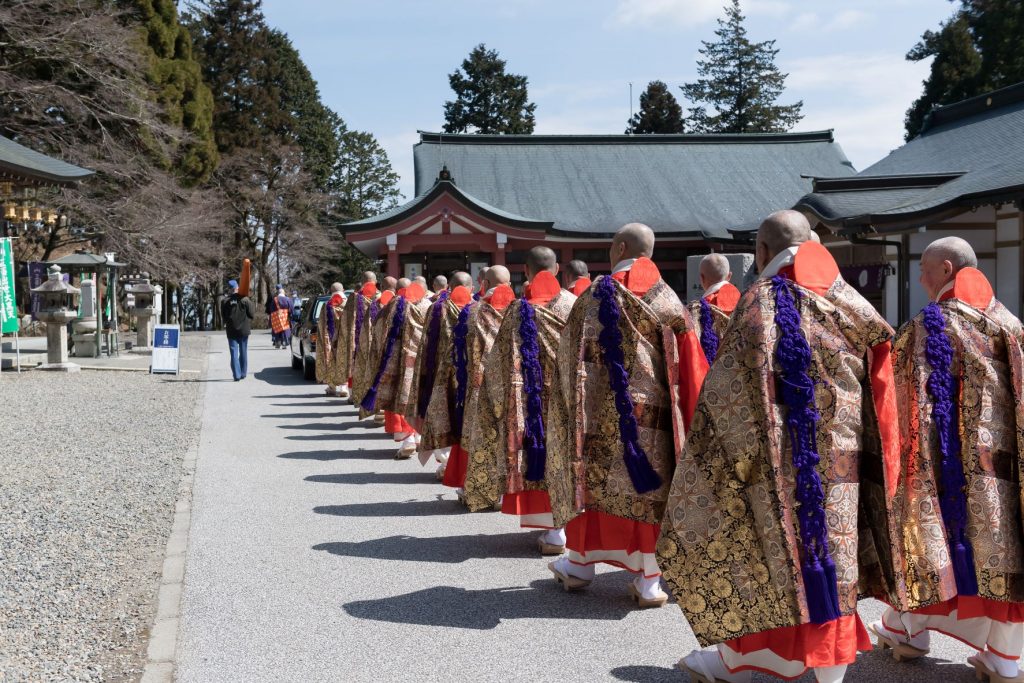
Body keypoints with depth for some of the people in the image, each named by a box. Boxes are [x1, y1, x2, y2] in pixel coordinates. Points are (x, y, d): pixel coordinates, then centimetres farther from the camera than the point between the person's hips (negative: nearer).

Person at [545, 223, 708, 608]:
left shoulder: (597, 295, -5)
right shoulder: (667, 299, 2)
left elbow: (573, 355, -5)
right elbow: (689, 365, 2)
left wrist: (576, 406, 5)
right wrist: (687, 413, 10)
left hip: (606, 410, -1)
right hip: (655, 413, 2)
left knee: (593, 478, 12)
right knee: (650, 488, 6)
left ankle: (579, 564, 24)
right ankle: (649, 579, 7)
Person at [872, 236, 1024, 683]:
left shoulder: (927, 326, -8)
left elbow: (907, 400, -9)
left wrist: (898, 459, -2)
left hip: (948, 457, -4)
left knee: (925, 534, 11)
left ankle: (905, 631, 26)